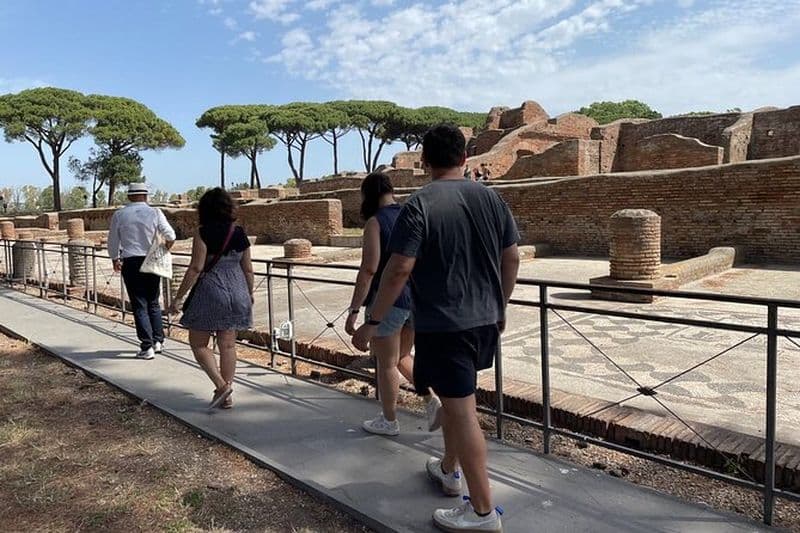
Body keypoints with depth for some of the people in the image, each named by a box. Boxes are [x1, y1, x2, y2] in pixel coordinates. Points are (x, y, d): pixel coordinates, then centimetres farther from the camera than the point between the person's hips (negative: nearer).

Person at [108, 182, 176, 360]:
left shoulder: (119, 215, 0)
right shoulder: (155, 213, -3)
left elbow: (113, 242, 7)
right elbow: (170, 236, -8)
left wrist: (115, 259, 24)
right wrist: (167, 247, 14)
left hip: (130, 263, -1)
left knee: (139, 305, 3)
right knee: (153, 303, 16)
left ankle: (147, 347, 1)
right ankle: (158, 341, 18)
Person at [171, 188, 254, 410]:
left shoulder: (203, 233, -10)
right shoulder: (240, 234, 4)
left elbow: (196, 268, -14)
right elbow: (248, 270, 7)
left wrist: (179, 296, -7)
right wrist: (250, 294, 22)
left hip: (210, 292, -5)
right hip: (236, 293, 5)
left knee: (198, 344, 9)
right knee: (228, 345, 11)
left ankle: (222, 385, -4)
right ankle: (226, 397, 16)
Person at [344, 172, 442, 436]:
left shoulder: (375, 222, -12)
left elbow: (369, 269, -19)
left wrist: (354, 310, -16)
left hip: (388, 301, -7)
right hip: (417, 300, 7)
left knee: (386, 363, 10)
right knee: (402, 357, 24)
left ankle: (389, 421, 24)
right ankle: (432, 401, 12)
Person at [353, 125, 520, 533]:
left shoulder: (420, 204, -13)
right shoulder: (490, 198, 4)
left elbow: (399, 269, -18)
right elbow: (511, 259, 7)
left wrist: (373, 322, -10)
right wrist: (500, 307, 20)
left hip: (441, 325, -7)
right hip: (484, 321, 7)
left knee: (461, 410, 1)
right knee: (454, 399, 24)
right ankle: (449, 470, 42)